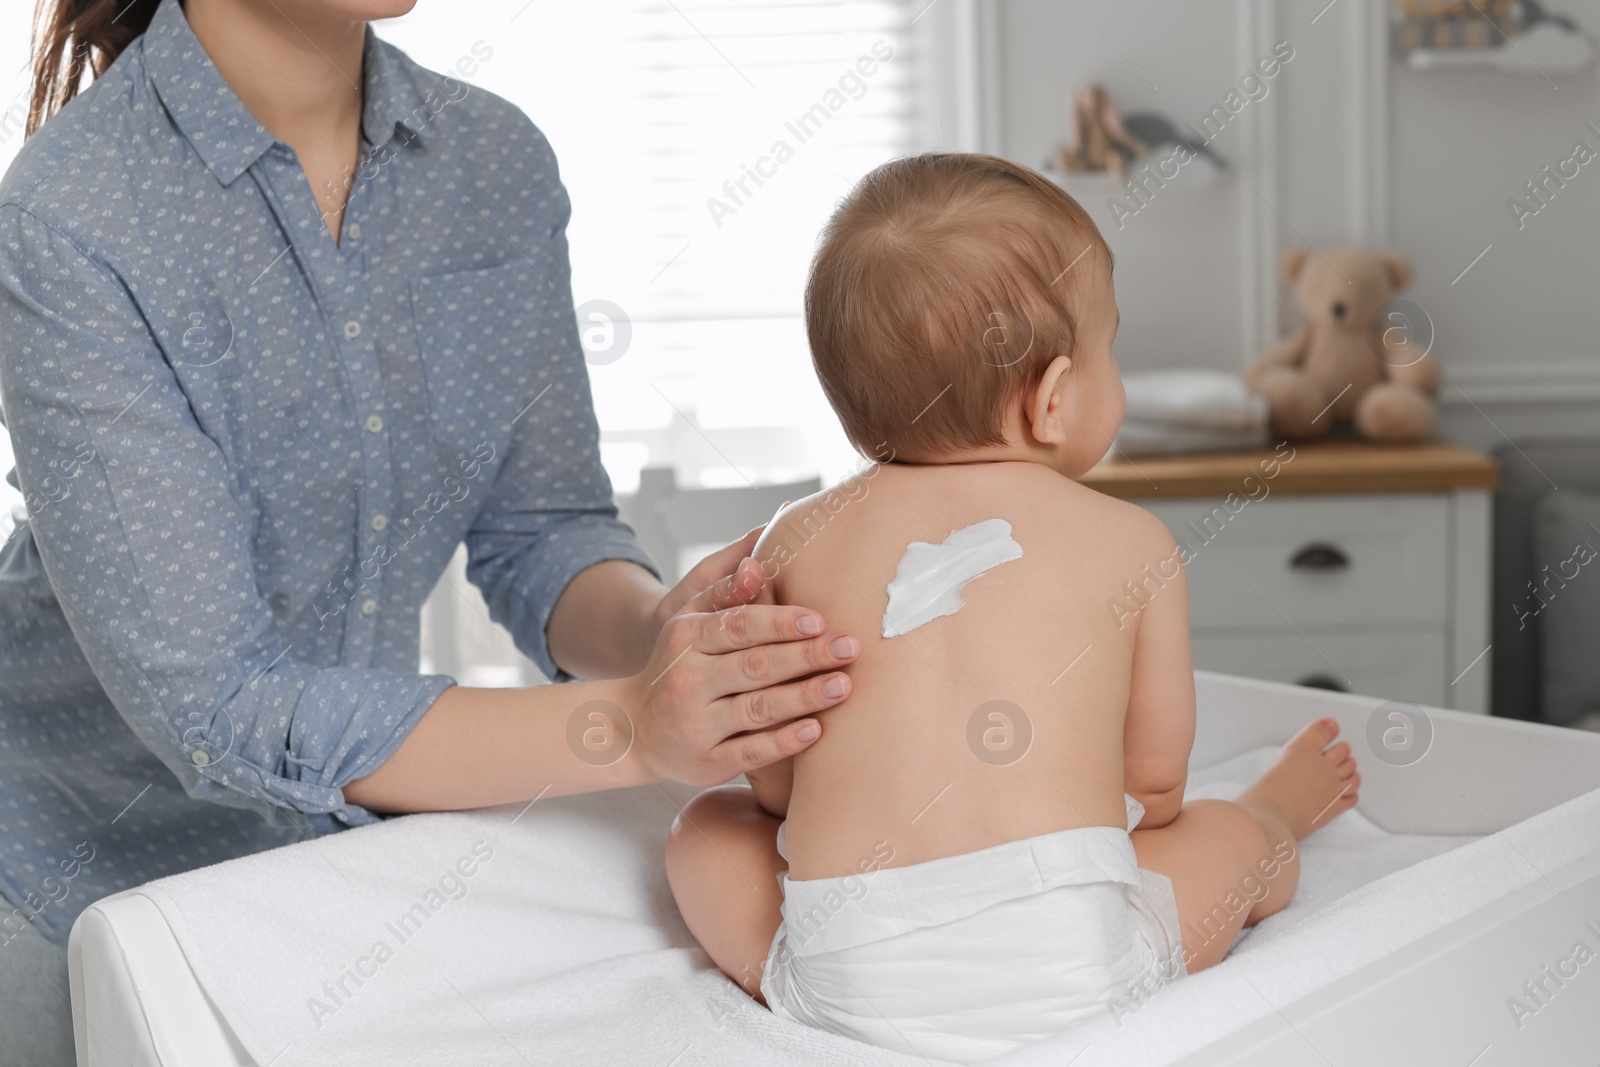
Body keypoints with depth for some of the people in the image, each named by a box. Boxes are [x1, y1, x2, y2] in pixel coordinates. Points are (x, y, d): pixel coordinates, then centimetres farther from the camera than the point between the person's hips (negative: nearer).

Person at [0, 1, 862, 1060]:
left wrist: (663, 633, -26)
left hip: (364, 830, 4)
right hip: (97, 863, -4)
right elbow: (209, 705, -28)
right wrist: (632, 725, -36)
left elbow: (539, 530, -4)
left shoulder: (498, 159, -8)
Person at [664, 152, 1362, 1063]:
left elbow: (773, 784, 10)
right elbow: (1155, 781, 10)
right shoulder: (1134, 543, 2)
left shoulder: (796, 541, 4)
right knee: (1240, 835, 27)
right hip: (1069, 976, 0)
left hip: (841, 988, 1)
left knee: (708, 824, 26)